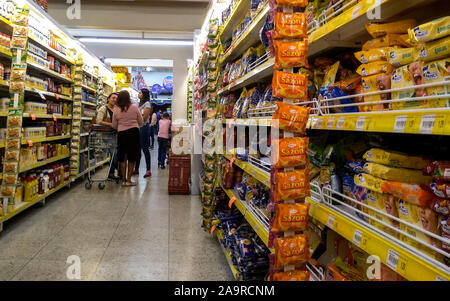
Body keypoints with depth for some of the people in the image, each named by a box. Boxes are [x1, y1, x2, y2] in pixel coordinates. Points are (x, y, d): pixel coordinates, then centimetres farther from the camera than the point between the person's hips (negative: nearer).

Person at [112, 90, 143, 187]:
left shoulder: (116, 110, 0)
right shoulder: (134, 107, -3)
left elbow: (114, 126, 6)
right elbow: (141, 123, 3)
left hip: (121, 134, 1)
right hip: (134, 133, -1)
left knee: (122, 157, 12)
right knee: (132, 157, 7)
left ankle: (123, 180, 18)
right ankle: (129, 180, 10)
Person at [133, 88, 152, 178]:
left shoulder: (147, 104, -6)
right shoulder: (140, 104, 20)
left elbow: (144, 118, -14)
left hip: (144, 127, -9)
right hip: (138, 127, 9)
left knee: (145, 148, -8)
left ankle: (148, 170, -4)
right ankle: (136, 169, 17)